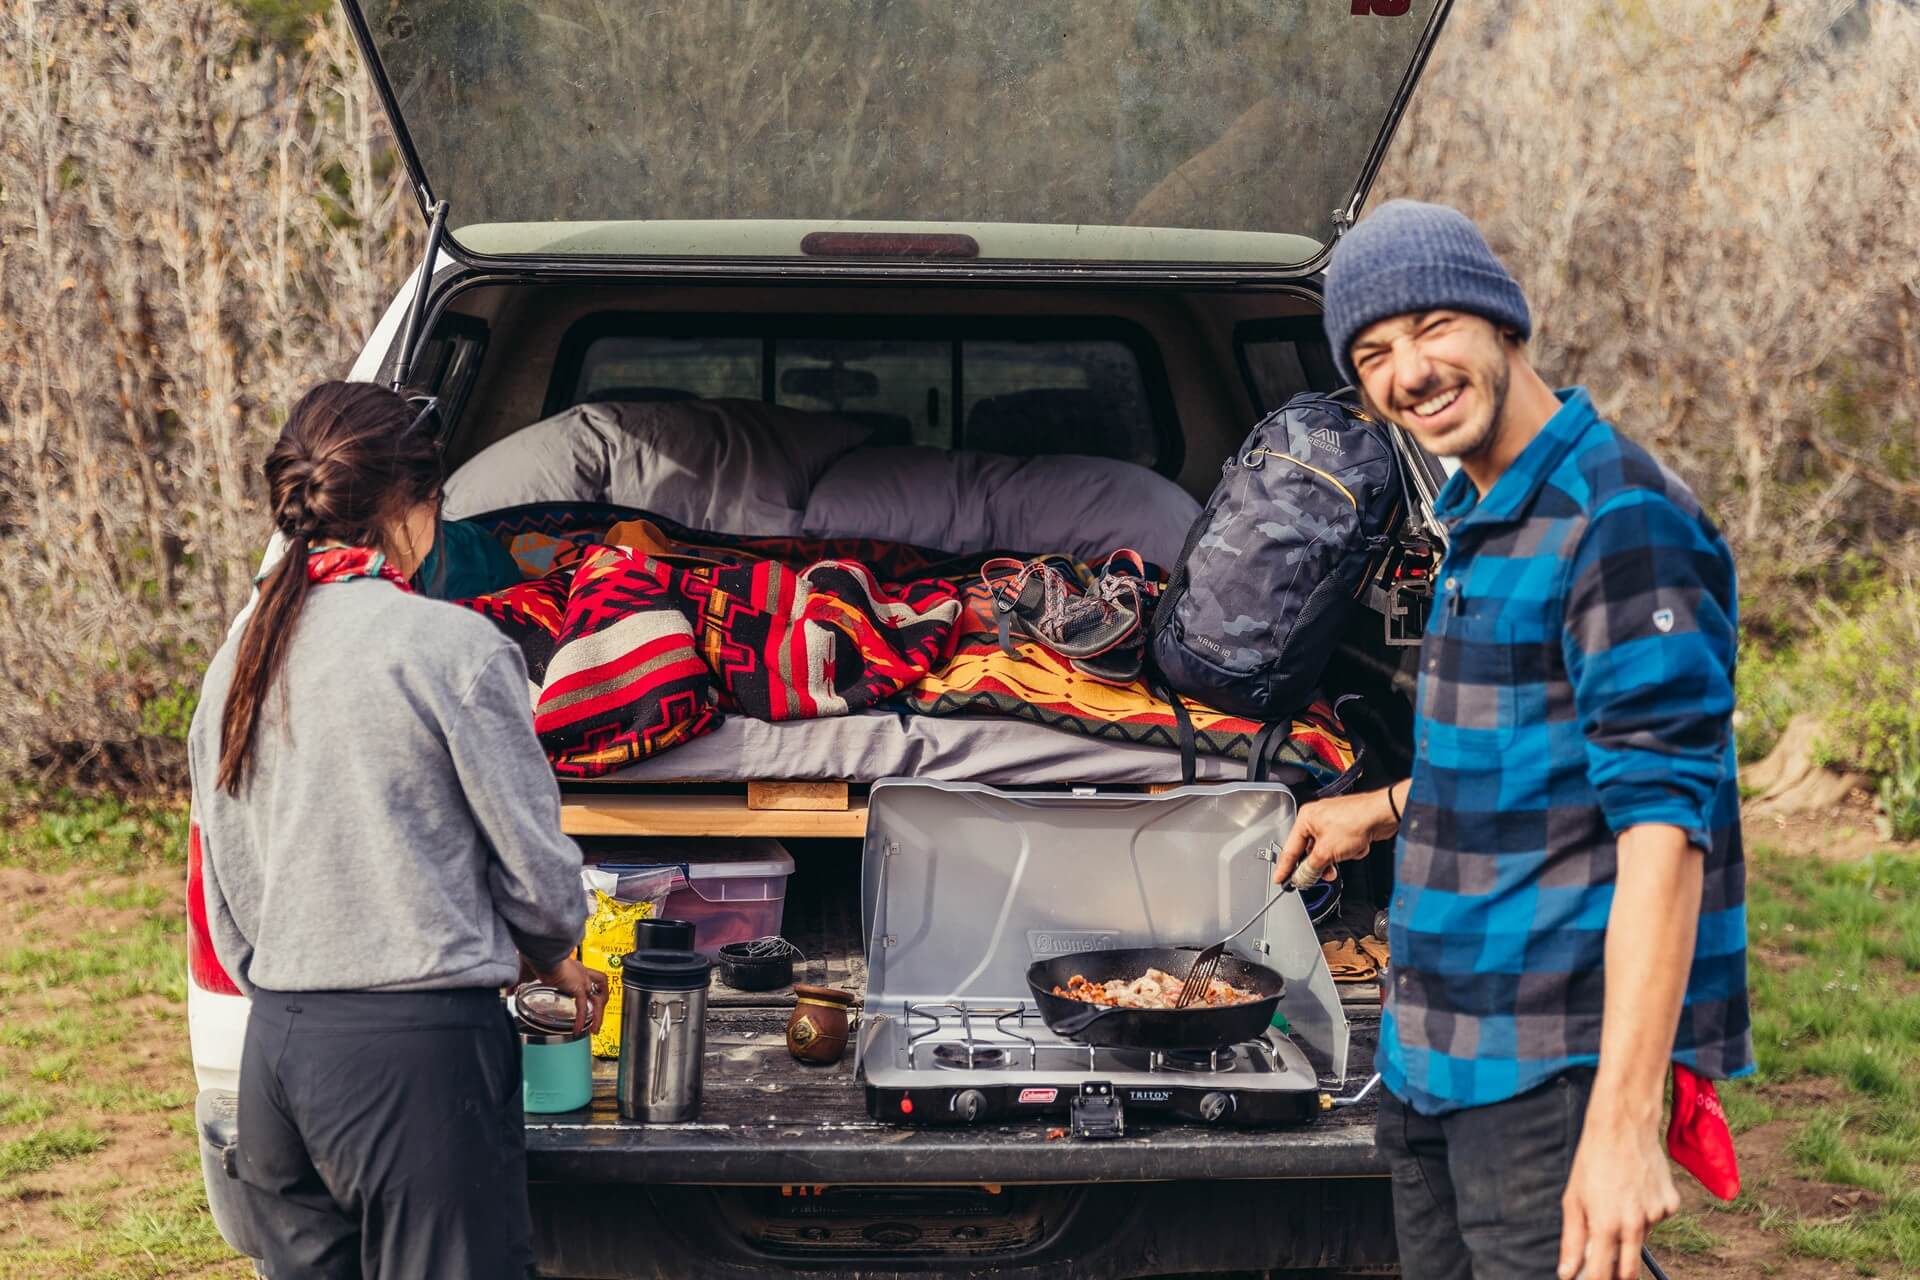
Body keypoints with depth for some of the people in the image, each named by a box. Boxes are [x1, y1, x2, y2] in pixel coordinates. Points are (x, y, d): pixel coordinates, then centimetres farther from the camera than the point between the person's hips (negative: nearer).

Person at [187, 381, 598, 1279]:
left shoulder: (235, 664, 9)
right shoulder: (452, 644, -11)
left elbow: (228, 896, 14)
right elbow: (533, 858, -5)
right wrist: (554, 958, 15)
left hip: (273, 1047, 7)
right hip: (417, 1048, -7)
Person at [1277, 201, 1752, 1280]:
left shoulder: (1623, 521, -17)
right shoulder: (1480, 520, 13)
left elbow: (1663, 827, -24)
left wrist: (1621, 1122, -29)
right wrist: (1390, 810, 27)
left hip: (1558, 1070, -9)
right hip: (1435, 1064, 9)